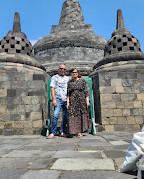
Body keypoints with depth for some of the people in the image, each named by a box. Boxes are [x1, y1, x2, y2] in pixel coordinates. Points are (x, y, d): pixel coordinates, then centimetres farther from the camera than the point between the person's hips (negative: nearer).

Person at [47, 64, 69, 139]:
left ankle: (62, 132, 14)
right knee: (55, 115, -15)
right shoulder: (54, 77, 9)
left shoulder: (67, 78, 20)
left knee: (65, 117, 2)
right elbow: (52, 89, 0)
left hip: (66, 100, 4)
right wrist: (54, 99, -11)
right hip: (58, 100, -4)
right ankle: (53, 133, -9)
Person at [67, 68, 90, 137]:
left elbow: (85, 91, 5)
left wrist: (87, 100, -3)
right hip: (72, 101, 1)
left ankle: (80, 132, 8)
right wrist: (68, 102, -3)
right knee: (73, 115, -4)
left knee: (81, 115, 1)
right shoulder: (69, 82, 9)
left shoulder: (82, 81, 7)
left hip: (81, 100, 0)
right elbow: (68, 93, 7)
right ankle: (74, 132, 5)